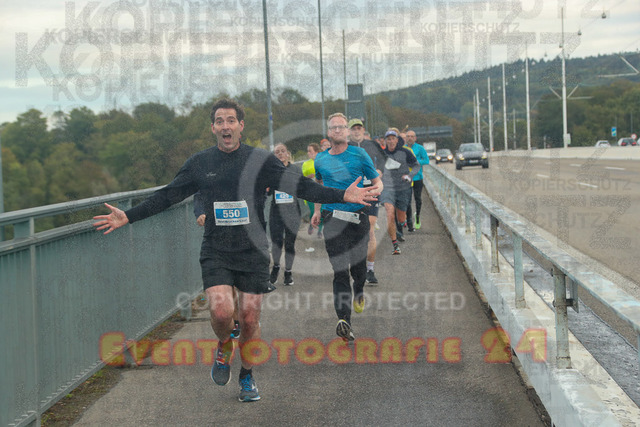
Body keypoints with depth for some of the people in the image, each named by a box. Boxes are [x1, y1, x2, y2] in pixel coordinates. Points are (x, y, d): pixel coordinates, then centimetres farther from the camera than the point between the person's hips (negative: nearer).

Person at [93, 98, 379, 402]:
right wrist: (127, 217, 2)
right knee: (220, 311, -19)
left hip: (253, 252, 0)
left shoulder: (261, 160, 0)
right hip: (215, 253, 0)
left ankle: (247, 377, 26)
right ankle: (224, 348, 16)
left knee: (249, 319, 2)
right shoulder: (199, 163, 5)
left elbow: (299, 186, 0)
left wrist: (342, 195, -10)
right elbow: (167, 196, 9)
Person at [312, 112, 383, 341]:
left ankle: (359, 292, 46)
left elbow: (377, 180, 6)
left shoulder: (359, 154, 1)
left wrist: (376, 188, -16)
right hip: (333, 218, 0)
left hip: (358, 216, 0)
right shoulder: (320, 159, 8)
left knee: (358, 264, 10)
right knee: (340, 270, -11)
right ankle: (344, 320, -19)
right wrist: (317, 210, 24)